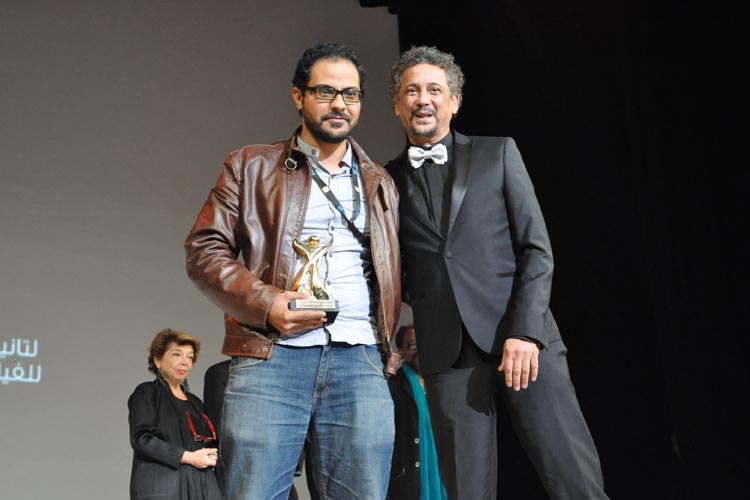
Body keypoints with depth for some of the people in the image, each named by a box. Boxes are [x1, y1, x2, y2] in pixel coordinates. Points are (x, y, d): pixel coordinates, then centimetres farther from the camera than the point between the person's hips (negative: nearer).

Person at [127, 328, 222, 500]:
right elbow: (141, 438, -8)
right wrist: (188, 457, -13)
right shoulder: (146, 393, 5)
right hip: (162, 486, -6)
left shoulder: (195, 402, 25)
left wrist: (211, 455, 4)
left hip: (201, 486, 6)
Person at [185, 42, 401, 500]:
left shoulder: (381, 184, 22)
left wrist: (395, 346, 6)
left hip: (362, 362, 3)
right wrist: (264, 303, -10)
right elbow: (204, 249, 4)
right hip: (271, 357, -2)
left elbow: (400, 275, 23)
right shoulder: (252, 167, 13)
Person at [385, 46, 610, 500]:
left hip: (523, 341, -1)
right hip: (448, 355, 1)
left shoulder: (498, 154, 10)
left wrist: (526, 331, -8)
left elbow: (537, 248, 3)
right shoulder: (388, 181, 13)